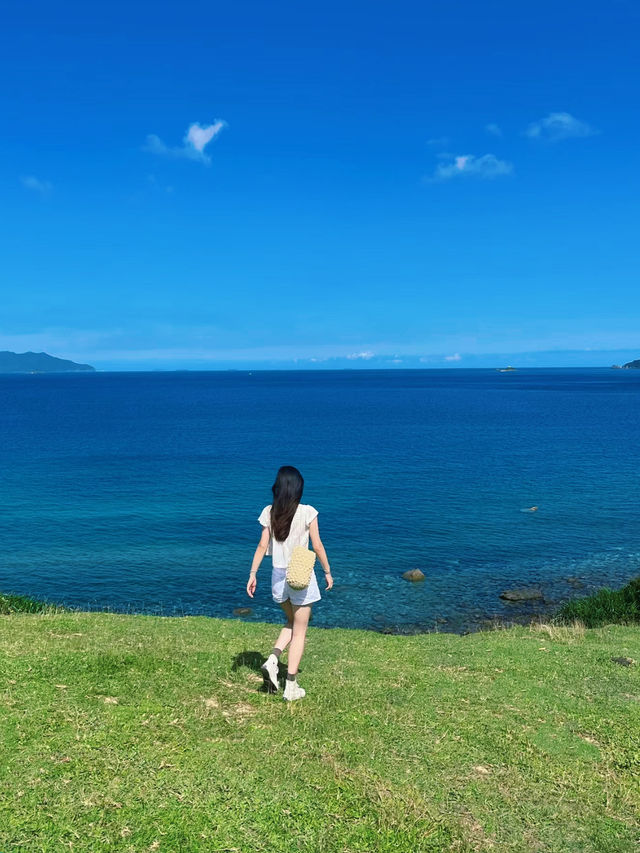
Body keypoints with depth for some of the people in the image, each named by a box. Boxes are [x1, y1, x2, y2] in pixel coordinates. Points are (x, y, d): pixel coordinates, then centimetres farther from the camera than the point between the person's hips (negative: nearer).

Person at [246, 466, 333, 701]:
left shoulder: (269, 512, -2)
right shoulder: (307, 512, -12)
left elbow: (262, 546, -2)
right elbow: (317, 547, -9)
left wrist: (252, 574, 5)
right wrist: (328, 572, 3)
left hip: (278, 576, 4)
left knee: (292, 622, 26)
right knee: (299, 632, 8)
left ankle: (272, 660, 6)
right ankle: (291, 686, 10)